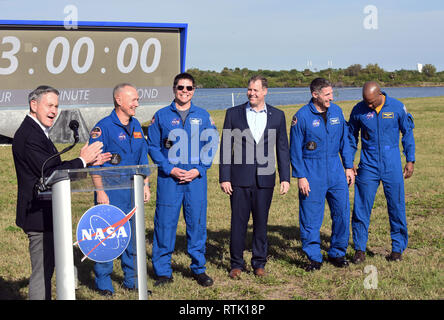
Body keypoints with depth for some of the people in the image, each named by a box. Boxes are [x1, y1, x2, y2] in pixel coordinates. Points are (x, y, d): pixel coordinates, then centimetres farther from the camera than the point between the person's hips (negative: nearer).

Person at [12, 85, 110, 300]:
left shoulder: (37, 132, 14)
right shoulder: (30, 136, -19)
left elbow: (54, 168, 14)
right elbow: (49, 173, -23)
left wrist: (89, 162, 9)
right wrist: (82, 160, -14)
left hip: (44, 215, 11)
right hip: (40, 216, -11)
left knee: (46, 269, 20)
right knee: (41, 273, -3)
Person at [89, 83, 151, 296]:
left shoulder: (136, 125, 12)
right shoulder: (103, 127, -9)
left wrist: (145, 185, 14)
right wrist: (100, 191, -14)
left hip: (133, 191, 6)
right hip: (110, 192, -6)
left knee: (133, 236, 11)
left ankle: (131, 280, 22)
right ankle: (103, 282, 10)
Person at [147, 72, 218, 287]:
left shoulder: (203, 116, 10)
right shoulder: (161, 116, 5)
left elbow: (211, 146, 8)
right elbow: (153, 146, 3)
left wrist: (198, 169, -6)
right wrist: (170, 169, -8)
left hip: (196, 178, 1)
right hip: (169, 179, -1)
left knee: (197, 222, 5)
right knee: (165, 223, -1)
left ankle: (199, 269, 18)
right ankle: (163, 271, 10)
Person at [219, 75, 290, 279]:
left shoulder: (277, 116, 7)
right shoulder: (233, 114, 3)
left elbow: (282, 149, 8)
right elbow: (226, 148, 3)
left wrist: (285, 178, 2)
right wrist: (224, 177, -3)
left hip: (265, 178, 1)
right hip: (240, 177, -1)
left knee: (261, 222, 7)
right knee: (238, 222, 3)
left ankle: (259, 263, 20)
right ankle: (236, 264, 16)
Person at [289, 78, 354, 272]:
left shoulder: (336, 111, 6)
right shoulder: (301, 116, -8)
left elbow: (344, 141, 15)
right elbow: (295, 149, -6)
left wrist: (348, 167, 11)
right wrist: (300, 177, -10)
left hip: (335, 169, 4)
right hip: (312, 172, -4)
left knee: (342, 212, 4)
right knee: (311, 217, 0)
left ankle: (337, 254, 20)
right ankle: (314, 258, 14)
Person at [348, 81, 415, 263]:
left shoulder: (397, 107, -4)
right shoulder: (358, 110, -2)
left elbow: (408, 133, 7)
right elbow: (351, 137, 10)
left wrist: (410, 160, 5)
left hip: (392, 166, 0)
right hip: (368, 166, 0)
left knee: (396, 207, 5)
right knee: (361, 208, -1)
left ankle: (398, 248, 18)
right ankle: (360, 249, 10)